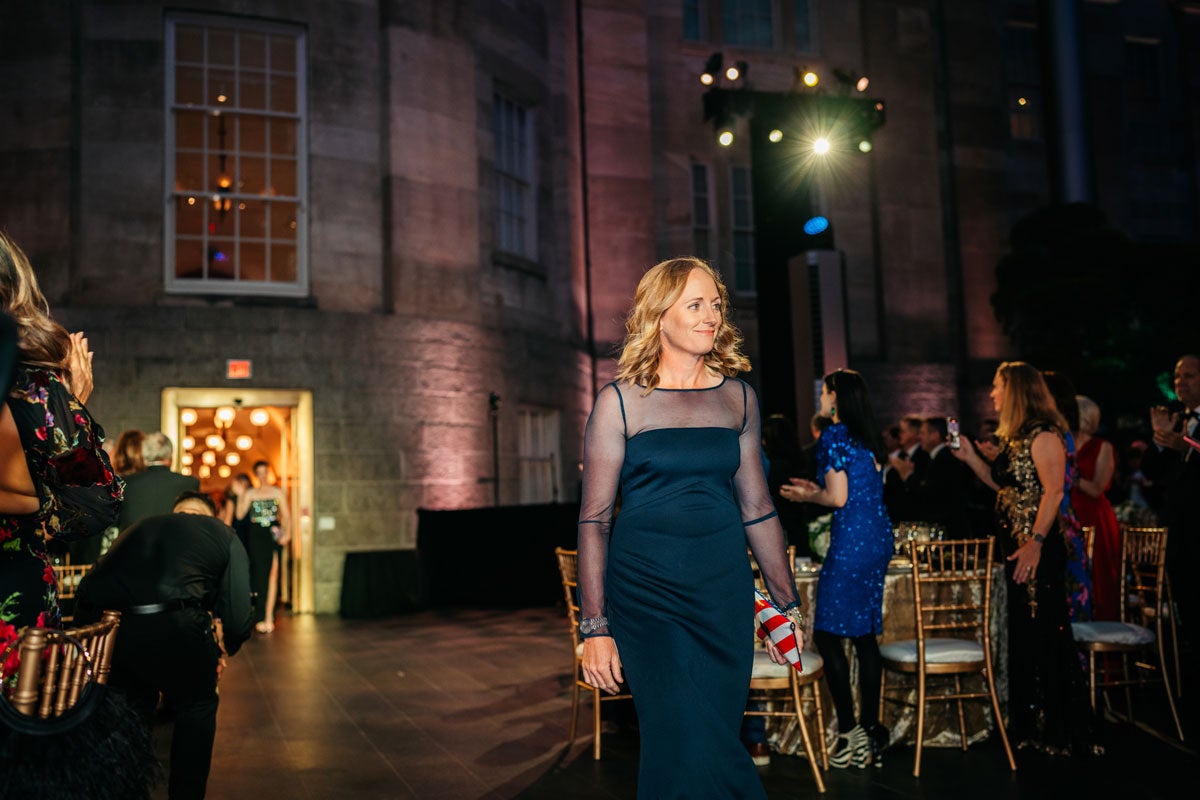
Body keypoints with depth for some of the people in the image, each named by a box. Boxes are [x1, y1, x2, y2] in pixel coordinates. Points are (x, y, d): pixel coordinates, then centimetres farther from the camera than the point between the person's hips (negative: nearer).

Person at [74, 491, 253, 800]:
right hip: (171, 623, -4)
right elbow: (238, 618, 11)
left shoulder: (138, 528, 33)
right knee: (195, 709, 23)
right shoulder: (223, 534, 21)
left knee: (132, 708, 30)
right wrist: (222, 651, 32)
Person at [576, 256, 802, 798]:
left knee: (714, 742, 8)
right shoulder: (621, 401, -3)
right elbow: (594, 519, -4)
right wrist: (595, 628, -8)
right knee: (688, 744, -10)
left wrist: (787, 603, 14)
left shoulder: (738, 398, 8)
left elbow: (756, 508, 13)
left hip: (724, 590, 4)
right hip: (646, 591, -3)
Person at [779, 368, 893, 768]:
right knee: (865, 635, 12)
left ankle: (849, 732, -3)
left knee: (827, 635, -3)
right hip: (879, 539, 9)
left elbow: (839, 498, -15)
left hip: (851, 541, -9)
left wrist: (807, 496, 3)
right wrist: (818, 488, 23)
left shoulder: (833, 436, -10)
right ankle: (871, 729, 17)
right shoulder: (868, 437, 14)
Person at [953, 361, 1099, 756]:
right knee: (1021, 635, 15)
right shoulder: (1013, 437, 15)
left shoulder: (1043, 434, -13)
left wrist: (1036, 542, -25)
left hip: (1038, 549, -10)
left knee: (1047, 635, -3)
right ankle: (1029, 723, 27)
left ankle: (1065, 729, 8)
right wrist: (969, 456, 12)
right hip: (1013, 545, 10)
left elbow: (1054, 490, -20)